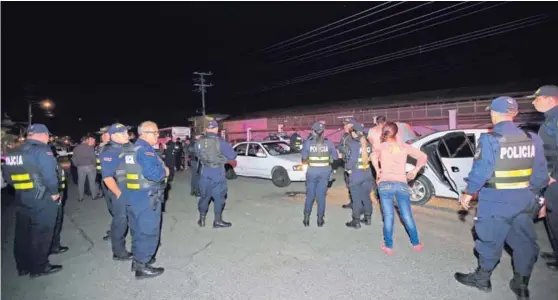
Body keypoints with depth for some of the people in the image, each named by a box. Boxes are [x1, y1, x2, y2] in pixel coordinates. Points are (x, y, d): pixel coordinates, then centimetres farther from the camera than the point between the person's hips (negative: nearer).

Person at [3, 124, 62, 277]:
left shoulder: (13, 153, 7)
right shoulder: (42, 150, -17)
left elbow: (9, 177, 12)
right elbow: (49, 175, -23)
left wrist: (22, 190, 16)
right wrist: (54, 192, -11)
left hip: (21, 199, 8)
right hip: (43, 200, -7)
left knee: (22, 234, 16)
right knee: (41, 234, 4)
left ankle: (23, 267, 30)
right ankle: (39, 267, 14)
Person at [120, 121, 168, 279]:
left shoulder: (130, 150, 11)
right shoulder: (145, 150, -19)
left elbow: (121, 172, 17)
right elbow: (152, 173, -31)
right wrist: (165, 171, -14)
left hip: (133, 196, 10)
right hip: (147, 198, -10)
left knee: (138, 230, 21)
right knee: (149, 232, 2)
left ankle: (138, 259, 34)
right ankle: (142, 266, 11)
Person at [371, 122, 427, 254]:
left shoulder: (381, 146, 6)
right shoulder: (404, 146, 12)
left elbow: (374, 156, -10)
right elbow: (423, 157, 9)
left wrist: (377, 170, 2)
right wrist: (414, 171, 9)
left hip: (385, 184, -2)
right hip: (402, 184, 2)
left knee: (388, 216, 3)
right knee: (407, 216, 13)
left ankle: (389, 247, 11)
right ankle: (416, 244, 26)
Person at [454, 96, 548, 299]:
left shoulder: (490, 139, -17)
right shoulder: (532, 139, 3)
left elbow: (480, 170, -17)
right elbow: (540, 173, 7)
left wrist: (468, 193, -6)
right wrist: (532, 193, 19)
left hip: (496, 200, -5)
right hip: (523, 199, 6)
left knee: (491, 240, 8)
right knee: (524, 241, 15)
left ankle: (482, 278, 24)